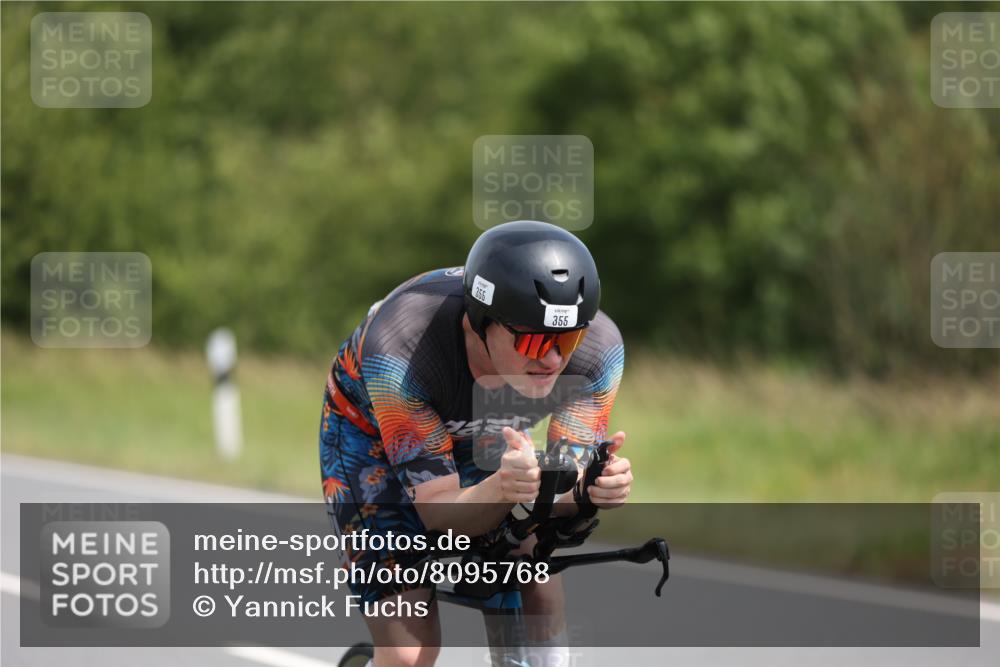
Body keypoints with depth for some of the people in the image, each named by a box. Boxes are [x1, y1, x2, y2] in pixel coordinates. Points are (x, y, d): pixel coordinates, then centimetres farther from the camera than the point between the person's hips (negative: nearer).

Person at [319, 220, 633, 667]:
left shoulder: (598, 349, -31)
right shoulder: (399, 349, -40)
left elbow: (563, 494, -27)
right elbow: (438, 514, -36)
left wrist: (595, 488, -51)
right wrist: (502, 489, -58)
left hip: (485, 435, 3)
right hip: (372, 433, -3)